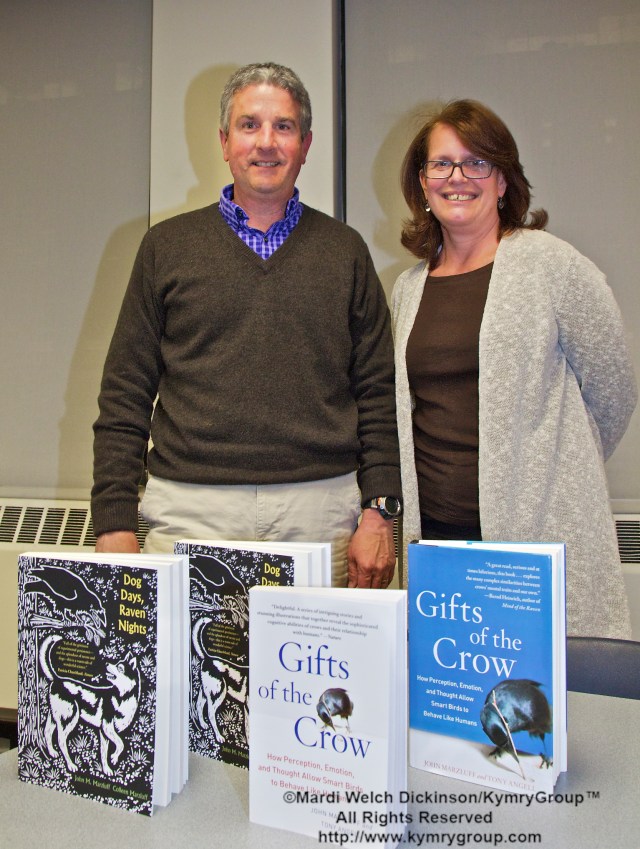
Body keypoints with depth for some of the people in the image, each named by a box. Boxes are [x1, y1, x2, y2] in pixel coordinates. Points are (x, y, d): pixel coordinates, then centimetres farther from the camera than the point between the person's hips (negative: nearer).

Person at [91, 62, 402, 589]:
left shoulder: (344, 250, 10)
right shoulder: (168, 245, 9)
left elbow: (378, 392, 8)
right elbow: (125, 396, 6)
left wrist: (379, 513, -1)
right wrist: (115, 525, 0)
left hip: (320, 513, 1)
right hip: (190, 510, 0)